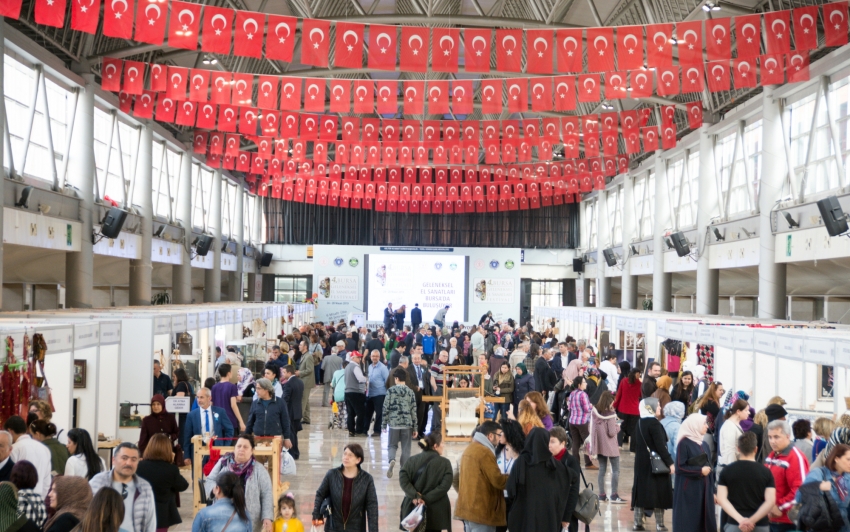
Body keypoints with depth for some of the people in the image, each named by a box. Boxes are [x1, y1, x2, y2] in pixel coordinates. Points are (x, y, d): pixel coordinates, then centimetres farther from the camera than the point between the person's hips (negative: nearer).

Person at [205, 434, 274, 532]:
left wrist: (267, 517, -12)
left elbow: (267, 495, -2)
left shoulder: (259, 469, -1)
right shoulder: (223, 463, 5)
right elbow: (210, 480, 11)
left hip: (249, 522, -2)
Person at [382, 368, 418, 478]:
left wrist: (384, 424, 5)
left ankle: (391, 460, -18)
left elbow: (385, 408, -4)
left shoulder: (391, 390, -4)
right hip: (407, 424, 1)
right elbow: (413, 411, 2)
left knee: (392, 445, 11)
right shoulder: (410, 392, 1)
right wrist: (415, 428, 7)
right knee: (406, 448, 8)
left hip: (394, 423, -1)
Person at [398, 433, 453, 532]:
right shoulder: (445, 463, -5)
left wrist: (415, 496, -13)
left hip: (413, 507, 3)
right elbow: (445, 486, -16)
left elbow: (403, 478, -9)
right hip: (435, 511, -3)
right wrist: (426, 499, -16)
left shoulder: (413, 460, 3)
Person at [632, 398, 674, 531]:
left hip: (641, 463, 7)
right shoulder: (654, 423, -16)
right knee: (658, 492, 1)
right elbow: (661, 445, -20)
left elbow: (634, 443, 15)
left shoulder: (639, 423, 8)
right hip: (656, 464, -7)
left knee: (642, 490, 11)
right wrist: (670, 462, -16)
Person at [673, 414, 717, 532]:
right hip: (689, 491, -7)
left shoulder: (704, 445, 12)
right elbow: (680, 468, -13)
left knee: (705, 522, 6)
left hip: (704, 490, 7)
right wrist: (700, 471, -16)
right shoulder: (684, 444, -9)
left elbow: (710, 469, 14)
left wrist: (713, 491, 11)